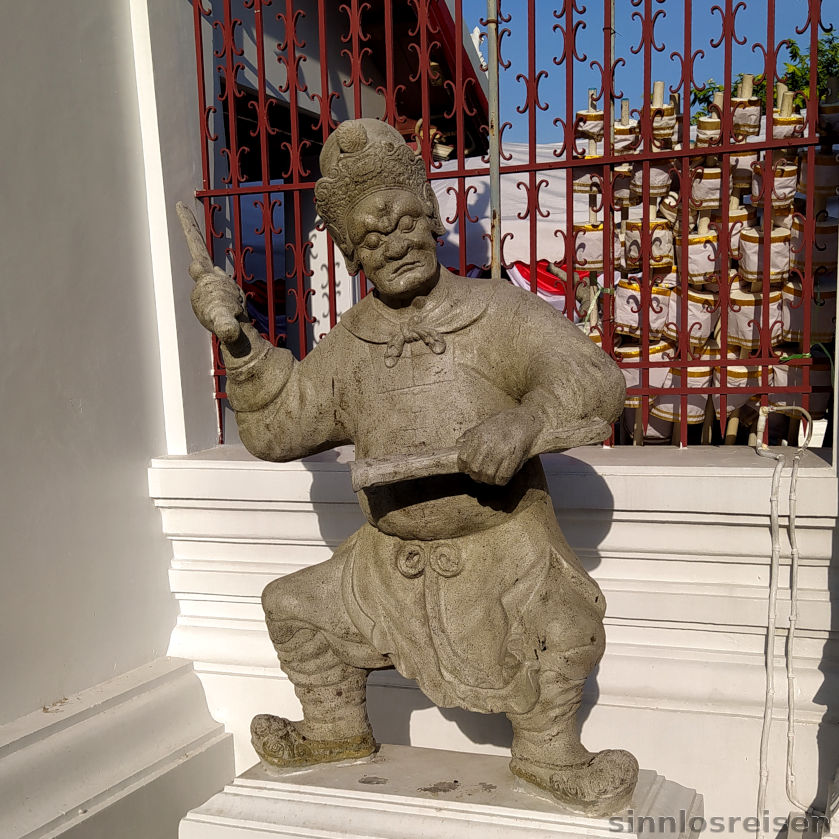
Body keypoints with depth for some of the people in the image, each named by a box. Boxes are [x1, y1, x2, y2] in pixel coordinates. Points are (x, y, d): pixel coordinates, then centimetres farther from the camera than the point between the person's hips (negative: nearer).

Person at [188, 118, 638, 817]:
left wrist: (525, 421, -42)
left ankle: (549, 752, 6)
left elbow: (594, 380, -22)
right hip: (393, 561, 5)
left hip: (502, 551, -4)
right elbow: (277, 428, 3)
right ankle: (338, 730, 36)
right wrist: (240, 343, -10)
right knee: (297, 607, 11)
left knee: (561, 628, -26)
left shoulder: (498, 312, -11)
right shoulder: (350, 345, 2)